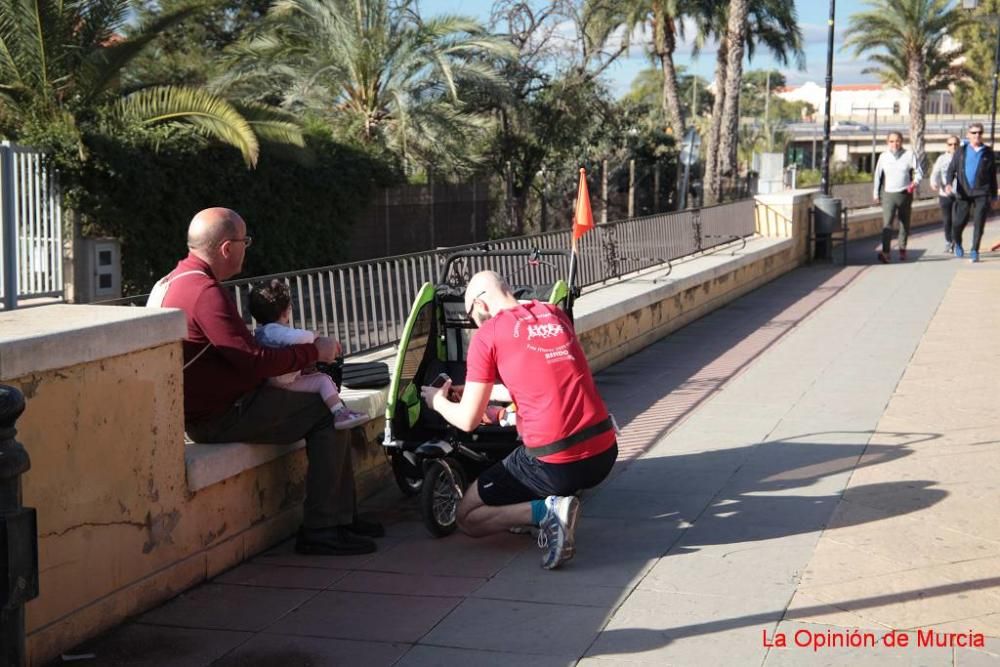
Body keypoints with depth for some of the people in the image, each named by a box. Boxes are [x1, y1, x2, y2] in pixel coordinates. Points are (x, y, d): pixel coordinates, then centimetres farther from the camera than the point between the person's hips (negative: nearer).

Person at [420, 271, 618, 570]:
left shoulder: (487, 335, -5)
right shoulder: (556, 315, 13)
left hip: (556, 466, -6)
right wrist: (486, 391, 37)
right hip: (605, 454, 6)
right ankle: (553, 506, 15)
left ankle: (545, 511, -10)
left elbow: (468, 420, -1)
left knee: (467, 517, 15)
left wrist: (438, 402, 20)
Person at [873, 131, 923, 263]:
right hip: (888, 194, -1)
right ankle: (885, 252, -26)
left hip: (905, 194, 1)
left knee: (904, 224, 12)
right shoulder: (883, 156, 6)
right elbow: (878, 175, 14)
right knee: (887, 223, -16)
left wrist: (915, 182, -16)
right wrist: (876, 193, 14)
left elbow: (919, 171, 4)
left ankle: (902, 249, 28)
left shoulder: (909, 155, 2)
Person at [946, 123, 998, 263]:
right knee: (959, 222, 0)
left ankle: (974, 252, 1)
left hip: (982, 194, 0)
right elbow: (951, 169, 6)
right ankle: (958, 243, 29)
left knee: (978, 223, -7)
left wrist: (994, 195, 11)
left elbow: (993, 175, 12)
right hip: (963, 193, 0)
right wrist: (949, 183, -13)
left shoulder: (988, 153, 8)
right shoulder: (961, 151, 8)